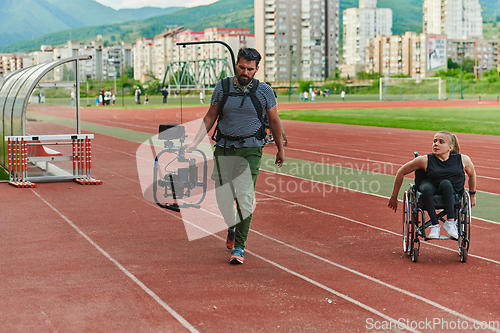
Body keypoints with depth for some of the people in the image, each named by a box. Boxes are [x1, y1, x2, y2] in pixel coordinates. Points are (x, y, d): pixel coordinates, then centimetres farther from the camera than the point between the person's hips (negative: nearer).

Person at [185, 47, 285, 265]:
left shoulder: (264, 91, -2)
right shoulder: (222, 87, 1)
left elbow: (274, 121, 8)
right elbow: (210, 117, 9)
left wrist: (280, 149, 14)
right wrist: (195, 142, 1)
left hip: (250, 149, -2)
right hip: (223, 147, 2)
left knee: (245, 197, -11)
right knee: (223, 196, 2)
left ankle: (239, 247, -3)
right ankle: (232, 228, 33)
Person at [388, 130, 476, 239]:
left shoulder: (463, 160, -4)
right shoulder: (425, 160, -8)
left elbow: (472, 174, 18)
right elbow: (401, 172, 1)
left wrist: (472, 195, 27)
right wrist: (394, 197, 5)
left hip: (452, 193, 0)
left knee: (445, 183, -34)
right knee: (426, 187, -36)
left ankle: (450, 222, -29)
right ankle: (435, 226, -31)